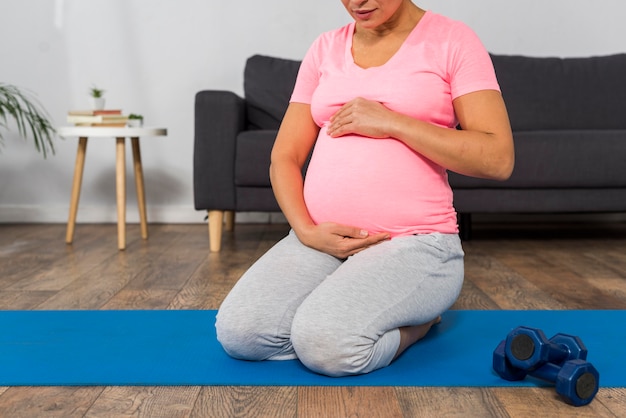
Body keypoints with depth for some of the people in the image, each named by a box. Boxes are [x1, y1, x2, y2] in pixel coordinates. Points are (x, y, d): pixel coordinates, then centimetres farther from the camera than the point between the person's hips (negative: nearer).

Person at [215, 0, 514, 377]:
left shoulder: (452, 40, 1)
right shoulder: (325, 48, 13)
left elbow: (498, 159, -9)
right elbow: (284, 157, 11)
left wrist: (391, 123, -13)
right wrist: (306, 230, -7)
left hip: (415, 242, -5)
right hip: (322, 238, 5)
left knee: (326, 342, -29)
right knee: (237, 332, -17)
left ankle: (420, 318, 2)